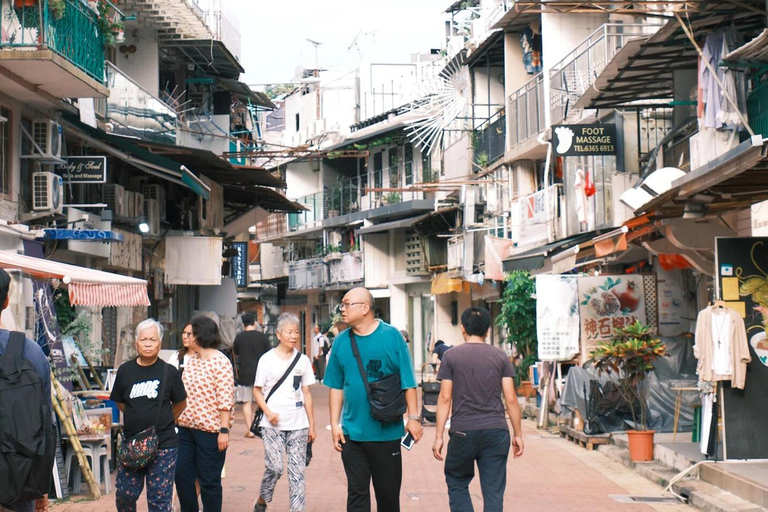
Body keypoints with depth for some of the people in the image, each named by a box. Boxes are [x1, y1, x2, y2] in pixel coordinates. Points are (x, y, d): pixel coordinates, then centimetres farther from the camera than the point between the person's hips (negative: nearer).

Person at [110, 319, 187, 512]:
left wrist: (161, 421, 6)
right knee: (124, 493, 3)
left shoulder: (169, 372, -3)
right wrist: (138, 416, 8)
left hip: (163, 445, -2)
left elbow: (180, 404, 8)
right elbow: (119, 402, 16)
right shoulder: (125, 371, 3)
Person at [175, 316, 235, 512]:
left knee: (209, 481, 2)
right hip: (187, 428, 8)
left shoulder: (220, 362, -12)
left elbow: (225, 400, -16)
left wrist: (224, 430, -20)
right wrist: (179, 419, 15)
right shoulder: (192, 360, 12)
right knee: (182, 474, 9)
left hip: (210, 430, -8)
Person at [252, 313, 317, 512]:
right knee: (274, 467, -11)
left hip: (298, 425, 3)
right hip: (273, 424, -3)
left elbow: (306, 394, 10)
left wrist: (311, 424, 8)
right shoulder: (268, 359, -2)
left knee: (297, 471, 1)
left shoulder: (303, 360, 6)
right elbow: (257, 391, 2)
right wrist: (267, 411, -14)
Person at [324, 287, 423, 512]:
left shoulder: (391, 336, -6)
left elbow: (407, 382, -4)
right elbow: (336, 386, 7)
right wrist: (334, 424, 3)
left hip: (387, 432, -2)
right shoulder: (341, 341, 3)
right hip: (352, 432, 2)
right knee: (356, 494, 5)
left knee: (388, 493, 9)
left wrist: (413, 417, -7)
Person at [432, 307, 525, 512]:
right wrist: (518, 434, 9)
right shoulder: (500, 356, 5)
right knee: (494, 491, 4)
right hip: (496, 432, 1)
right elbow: (511, 399, 2)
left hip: (463, 432, -1)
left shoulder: (451, 356, 1)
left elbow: (445, 398, -3)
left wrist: (439, 436, 0)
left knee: (457, 483, 16)